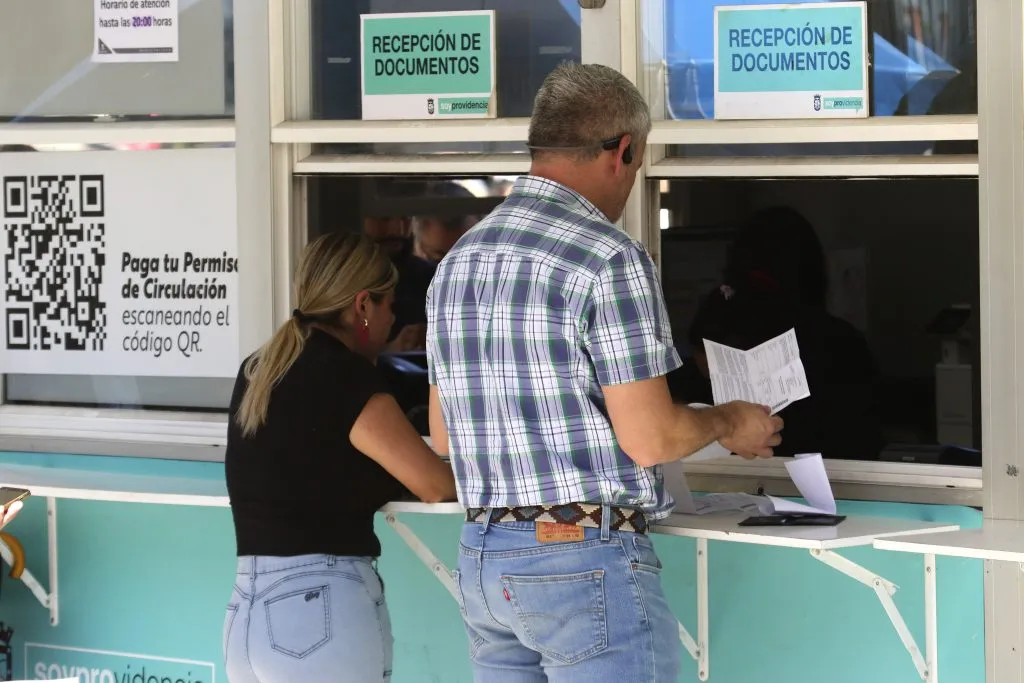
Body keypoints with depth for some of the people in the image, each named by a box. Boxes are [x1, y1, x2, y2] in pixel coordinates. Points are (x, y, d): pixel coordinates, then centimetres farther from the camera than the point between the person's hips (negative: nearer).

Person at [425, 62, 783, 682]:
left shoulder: (459, 260, 11)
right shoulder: (610, 259, -14)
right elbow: (648, 439, -15)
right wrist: (729, 424, 4)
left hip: (483, 559, 8)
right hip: (588, 560, -8)